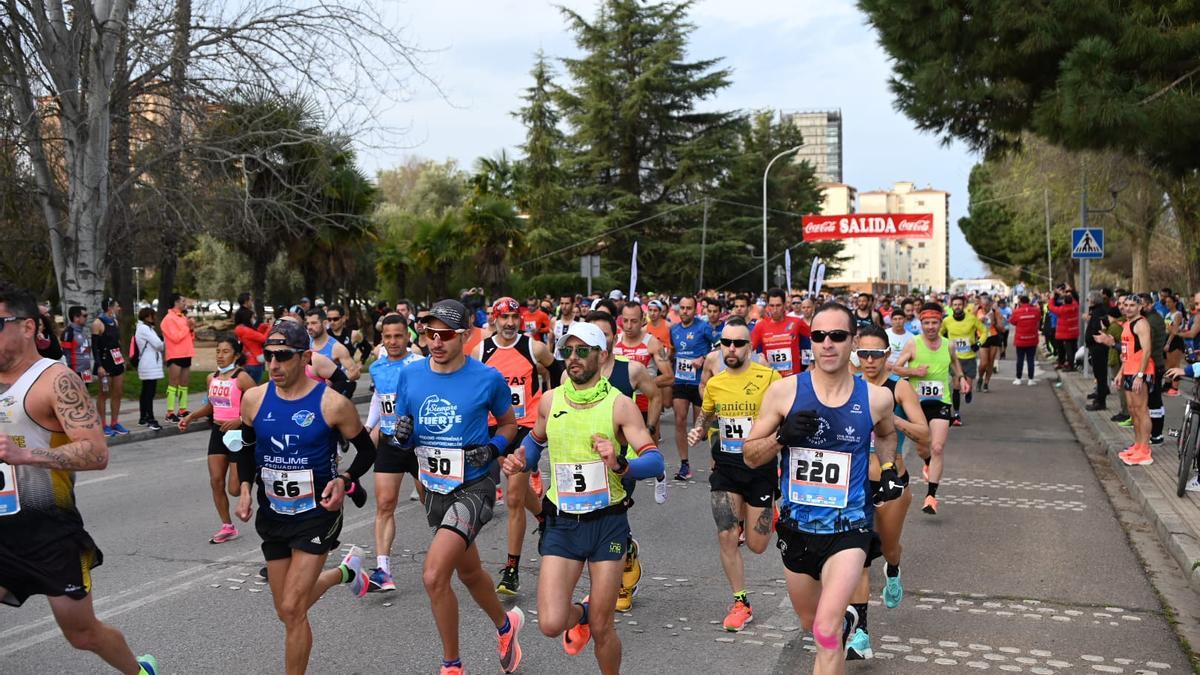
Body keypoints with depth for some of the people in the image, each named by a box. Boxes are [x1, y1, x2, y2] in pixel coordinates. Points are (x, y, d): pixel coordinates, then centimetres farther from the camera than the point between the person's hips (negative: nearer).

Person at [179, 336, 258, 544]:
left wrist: (239, 421, -28)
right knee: (216, 482, 1)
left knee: (235, 489, -5)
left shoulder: (242, 378, -14)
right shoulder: (212, 378, 7)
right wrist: (191, 417, 9)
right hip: (218, 432, 6)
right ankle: (227, 527, 14)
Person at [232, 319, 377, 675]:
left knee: (292, 609, -12)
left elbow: (366, 450, -3)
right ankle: (346, 572, 46)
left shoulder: (332, 403, -16)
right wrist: (245, 488, -2)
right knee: (288, 611, 17)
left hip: (316, 515, -5)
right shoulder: (254, 399, -5)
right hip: (272, 516, 5)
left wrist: (344, 480, -20)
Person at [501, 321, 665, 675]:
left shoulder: (620, 404, -8)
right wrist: (520, 460, 3)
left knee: (601, 628, 4)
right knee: (551, 624, -9)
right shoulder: (550, 400, 3)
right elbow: (536, 439, 24)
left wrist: (619, 464, -34)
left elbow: (655, 462, -15)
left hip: (607, 522, -2)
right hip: (561, 523, 2)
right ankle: (580, 613, 26)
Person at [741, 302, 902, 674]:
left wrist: (889, 469, 3)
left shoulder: (876, 398, -6)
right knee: (811, 624, 24)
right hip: (797, 528, 2)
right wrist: (782, 436, -22)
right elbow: (749, 455, -5)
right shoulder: (784, 391, -11)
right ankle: (846, 619, 58)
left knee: (826, 632, -21)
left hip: (848, 528, -2)